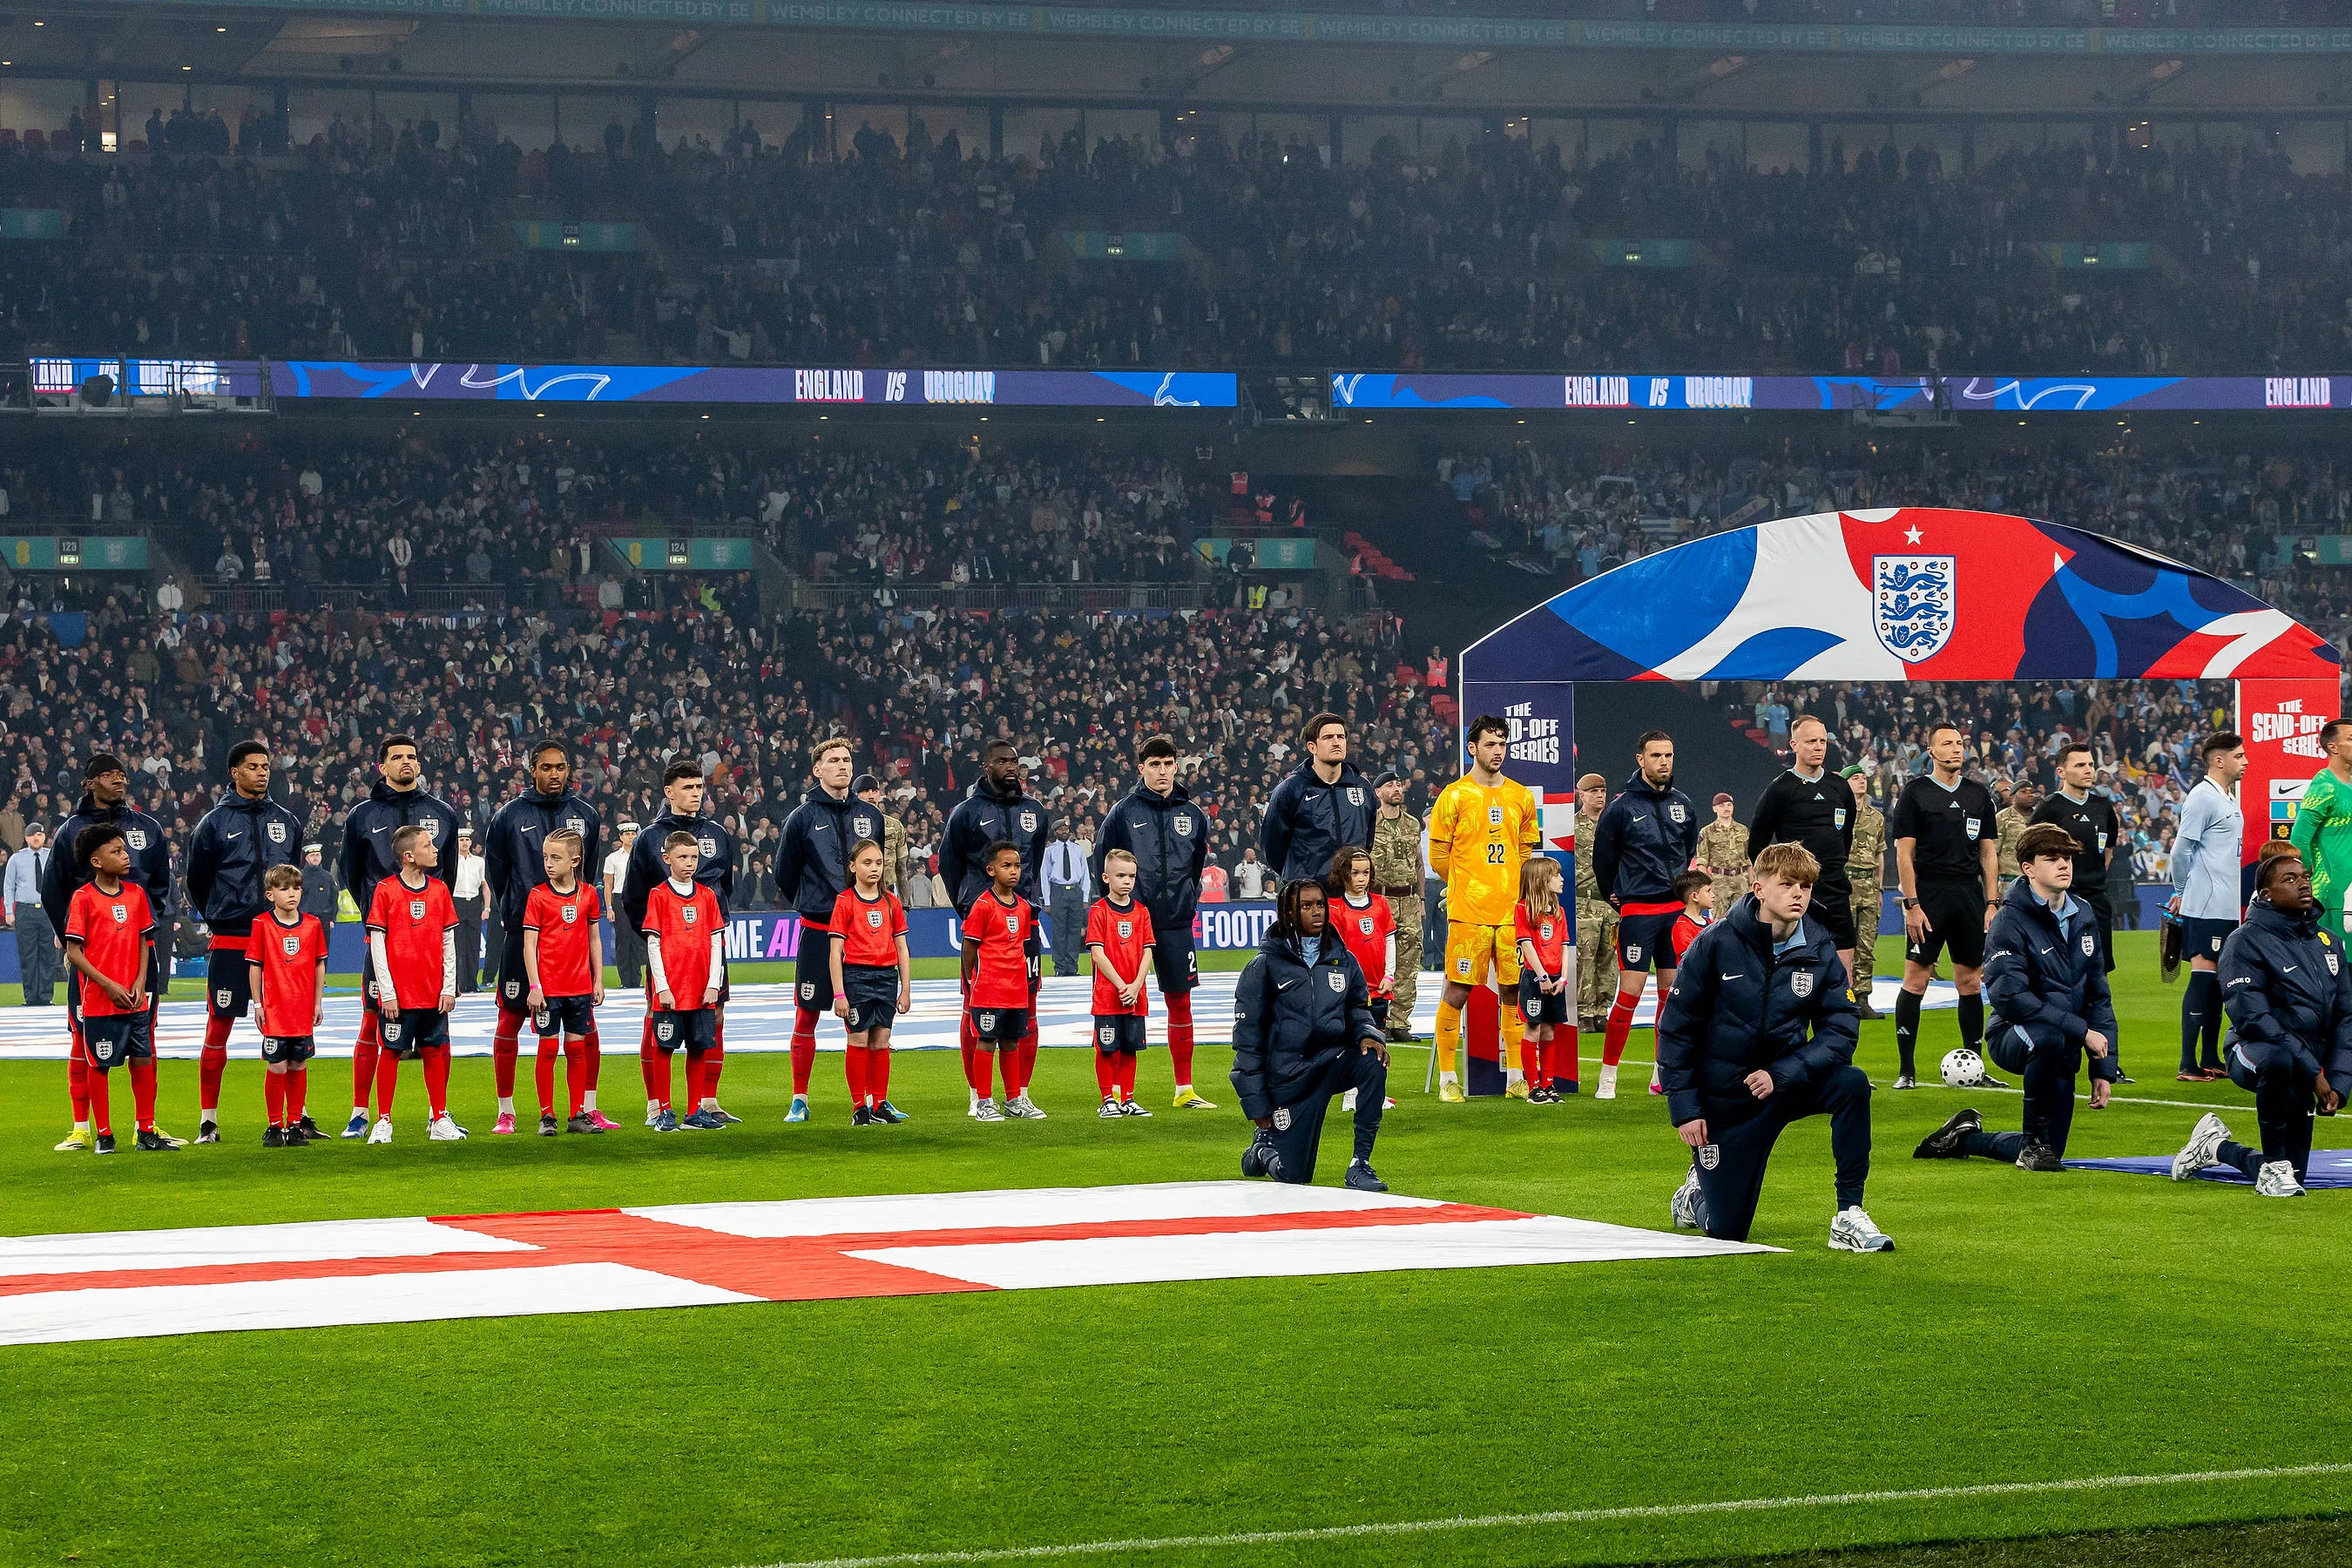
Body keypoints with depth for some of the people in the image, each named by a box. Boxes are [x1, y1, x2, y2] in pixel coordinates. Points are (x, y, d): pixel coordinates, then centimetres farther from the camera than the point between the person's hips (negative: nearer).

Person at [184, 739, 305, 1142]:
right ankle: (208, 1120, 4)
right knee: (218, 1028, -1)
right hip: (229, 943, -3)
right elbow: (196, 882, 8)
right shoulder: (215, 822, 0)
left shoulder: (287, 821, 11)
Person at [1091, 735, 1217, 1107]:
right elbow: (1103, 864, 1)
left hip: (1176, 923, 3)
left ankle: (1185, 1090, 12)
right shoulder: (1123, 813, -4)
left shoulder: (1193, 814, 7)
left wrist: (1188, 900, 11)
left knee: (1180, 1004, 6)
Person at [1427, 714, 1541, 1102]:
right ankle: (1447, 1080, 3)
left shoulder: (1521, 796, 11)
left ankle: (1515, 1078, 12)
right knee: (1457, 993, -4)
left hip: (1512, 910, 4)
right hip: (1467, 911, -4)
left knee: (1515, 990, 4)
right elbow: (1438, 855, 4)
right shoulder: (1454, 796, -2)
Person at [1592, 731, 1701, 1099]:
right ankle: (1607, 1079, -5)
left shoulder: (1683, 805, 10)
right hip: (1638, 913, -5)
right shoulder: (1621, 807, -5)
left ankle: (1663, 1076, 15)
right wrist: (1614, 899, 9)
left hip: (1677, 910, 5)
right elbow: (1602, 859, 4)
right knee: (1630, 995, -10)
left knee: (1673, 994, 6)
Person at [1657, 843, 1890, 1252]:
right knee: (1726, 1230, -1)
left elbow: (1841, 1028, -10)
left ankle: (1849, 1216, -20)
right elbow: (1676, 1028, -9)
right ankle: (1697, 1189, 38)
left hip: (1788, 1083, 2)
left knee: (1852, 1083, -29)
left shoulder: (1819, 951, -8)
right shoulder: (1717, 944, -15)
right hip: (1724, 1098, -2)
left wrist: (1782, 1075, -23)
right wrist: (1684, 1108, -13)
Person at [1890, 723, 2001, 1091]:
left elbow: (1988, 853, 16)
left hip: (1969, 894, 5)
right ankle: (1906, 1070, -3)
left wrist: (1991, 903, 8)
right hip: (1928, 894, -4)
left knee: (1971, 981, 5)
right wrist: (1912, 905, -11)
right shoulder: (1915, 792, 0)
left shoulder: (1978, 795, 13)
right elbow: (1904, 853, -4)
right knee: (1916, 979, -7)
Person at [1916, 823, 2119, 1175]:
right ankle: (2034, 1141, -21)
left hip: (2064, 1049, 7)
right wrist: (2081, 1031, -27)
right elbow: (2009, 996, -25)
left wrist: (2105, 1067, 4)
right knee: (2049, 1038, -42)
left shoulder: (2082, 915, 7)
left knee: (2053, 1151, 7)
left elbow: (2098, 994, 12)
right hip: (2013, 1037, -7)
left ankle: (1966, 1136, 33)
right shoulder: (2010, 921, -14)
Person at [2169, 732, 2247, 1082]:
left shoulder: (2229, 798, 17)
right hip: (2206, 906, -9)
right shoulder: (2203, 798, -13)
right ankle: (2188, 1064, -10)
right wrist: (2183, 892, -1)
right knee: (2203, 977, -10)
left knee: (2218, 979, 11)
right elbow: (2181, 850, -13)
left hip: (2227, 907, 9)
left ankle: (2211, 1060, 16)